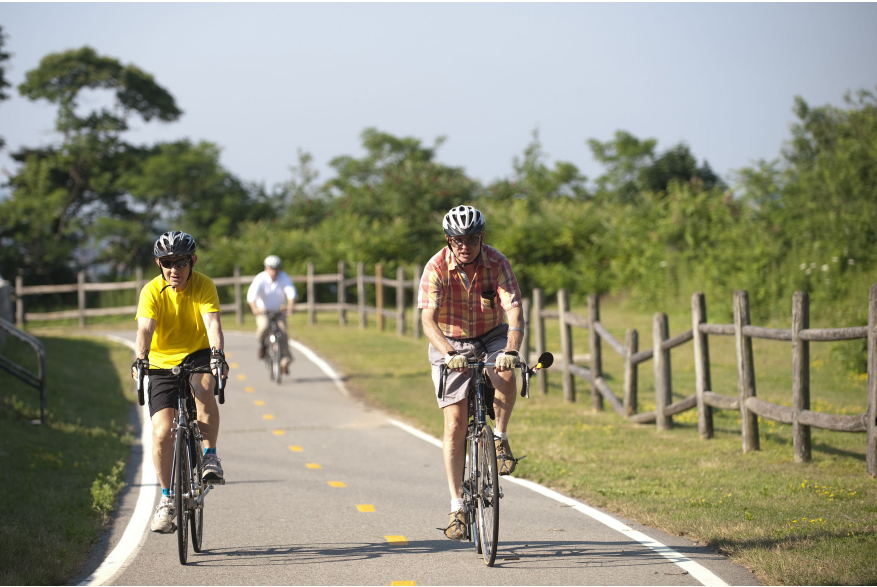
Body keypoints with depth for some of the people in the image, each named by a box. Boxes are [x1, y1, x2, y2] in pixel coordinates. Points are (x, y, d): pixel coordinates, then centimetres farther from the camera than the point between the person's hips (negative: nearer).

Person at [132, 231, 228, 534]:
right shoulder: (151, 292, -13)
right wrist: (140, 358, -46)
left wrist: (218, 354, -45)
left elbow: (212, 324, -27)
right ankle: (167, 498, 6)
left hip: (198, 356, -1)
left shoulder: (204, 286, -13)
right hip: (162, 363, 1)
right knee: (162, 433, -11)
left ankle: (210, 456, -18)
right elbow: (145, 329, -26)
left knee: (203, 389, -36)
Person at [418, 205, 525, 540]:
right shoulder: (436, 268, -21)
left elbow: (514, 311, -28)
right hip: (450, 343, -1)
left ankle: (500, 439, -6)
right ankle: (457, 507, -5)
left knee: (505, 376, -34)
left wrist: (511, 350, -46)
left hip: (491, 337, 1)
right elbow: (428, 320, -30)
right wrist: (448, 354, -47)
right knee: (455, 424, -9)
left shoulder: (497, 263, -19)